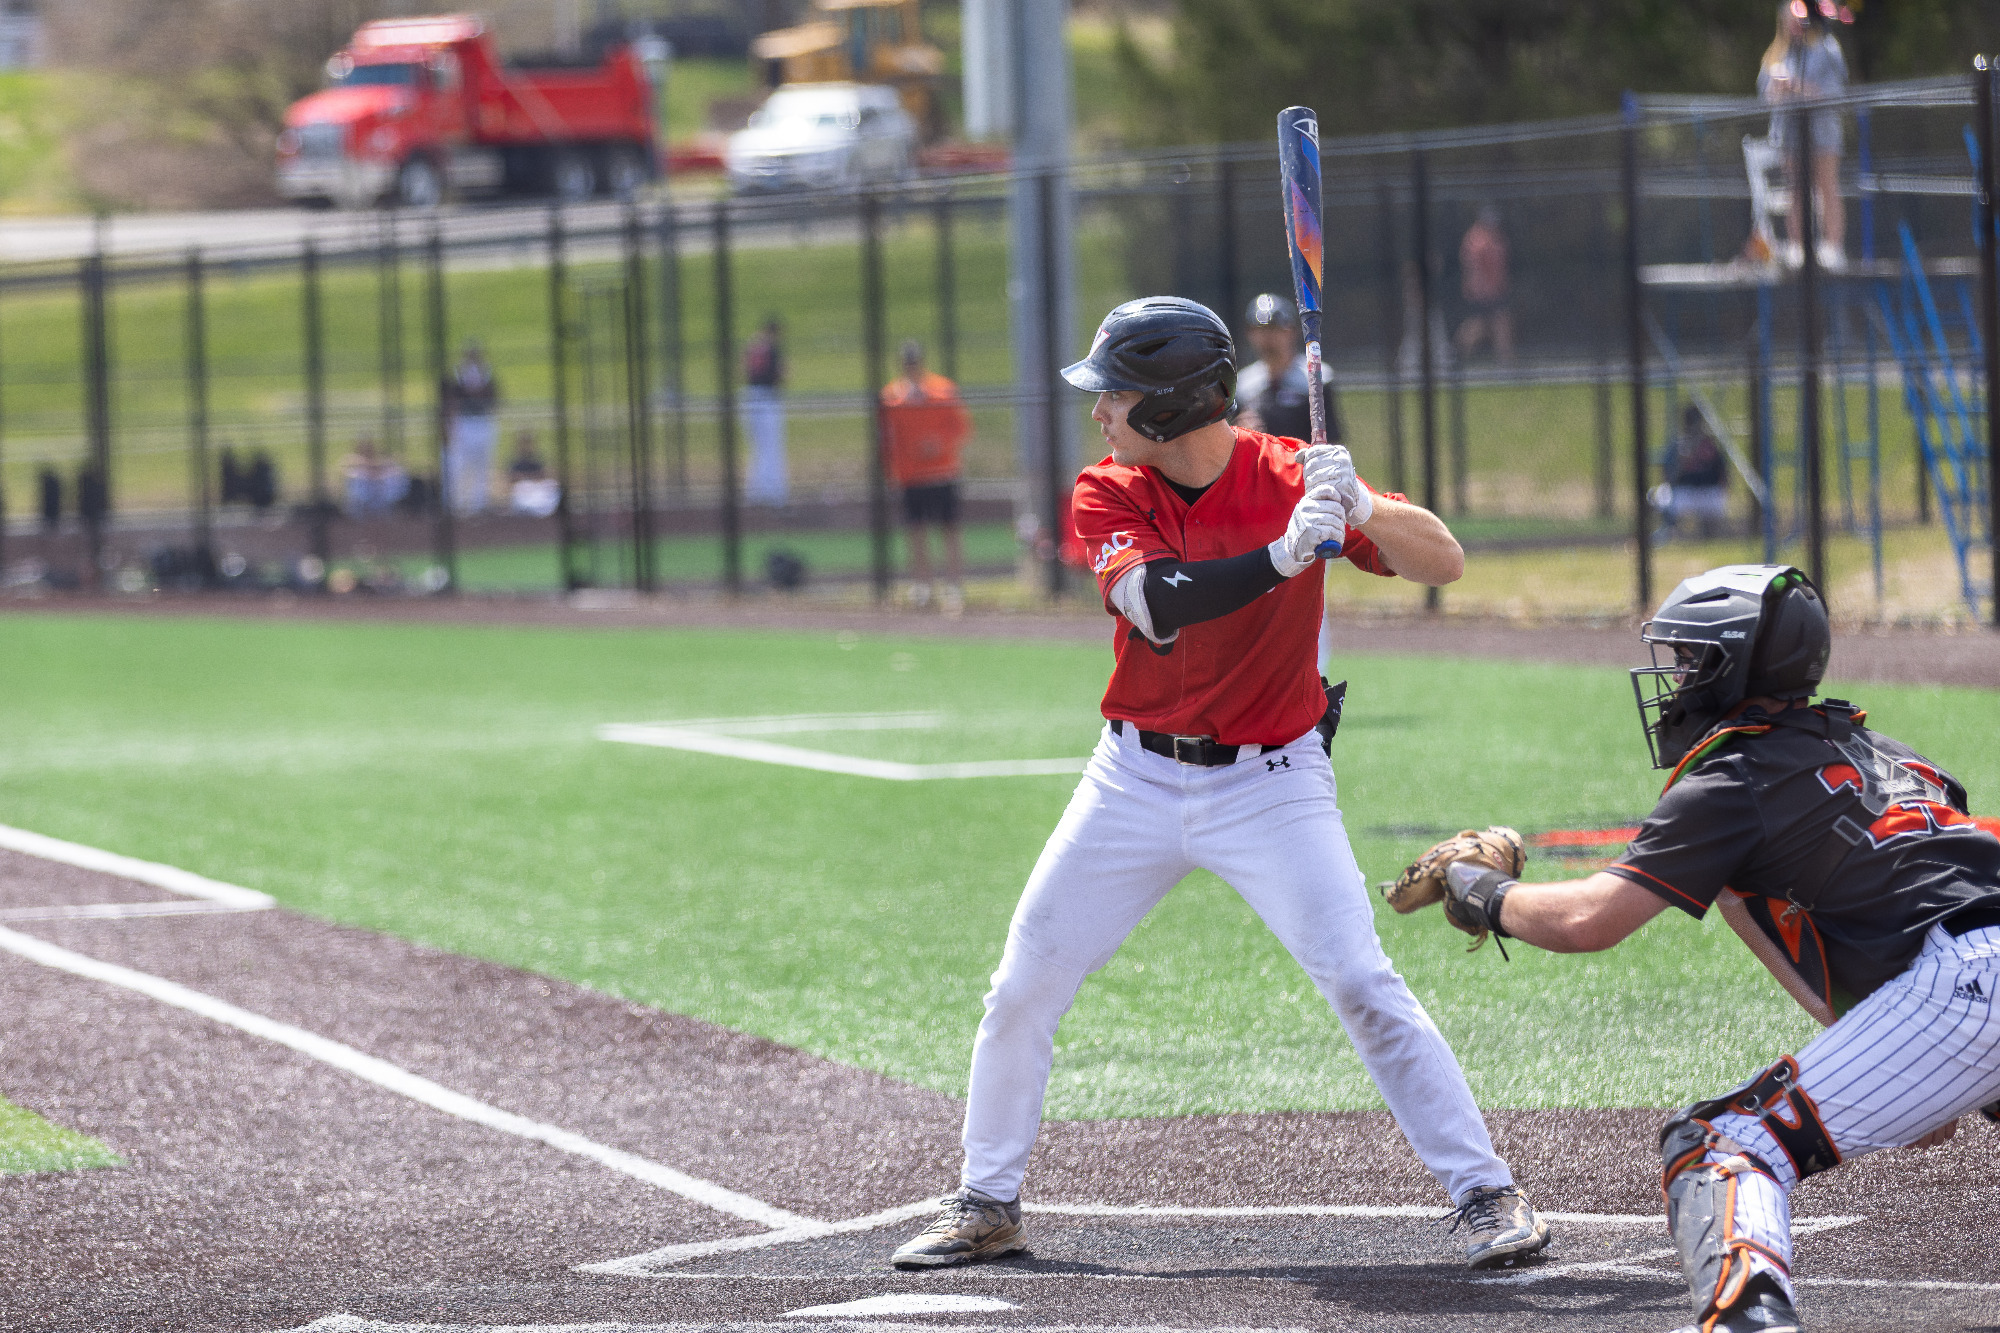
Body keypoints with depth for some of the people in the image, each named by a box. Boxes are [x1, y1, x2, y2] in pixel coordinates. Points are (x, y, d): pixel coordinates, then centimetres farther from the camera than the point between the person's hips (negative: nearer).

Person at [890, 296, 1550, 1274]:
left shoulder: (1289, 476, -12)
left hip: (1270, 784, -3)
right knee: (1022, 991, 3)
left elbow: (1445, 562, -18)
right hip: (1137, 780, 3)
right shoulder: (1107, 496, -8)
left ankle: (1488, 1193, -8)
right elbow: (1157, 606, -28)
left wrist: (1361, 509, -38)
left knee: (1361, 983, -15)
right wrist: (1288, 552, -40)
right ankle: (986, 1205, 19)